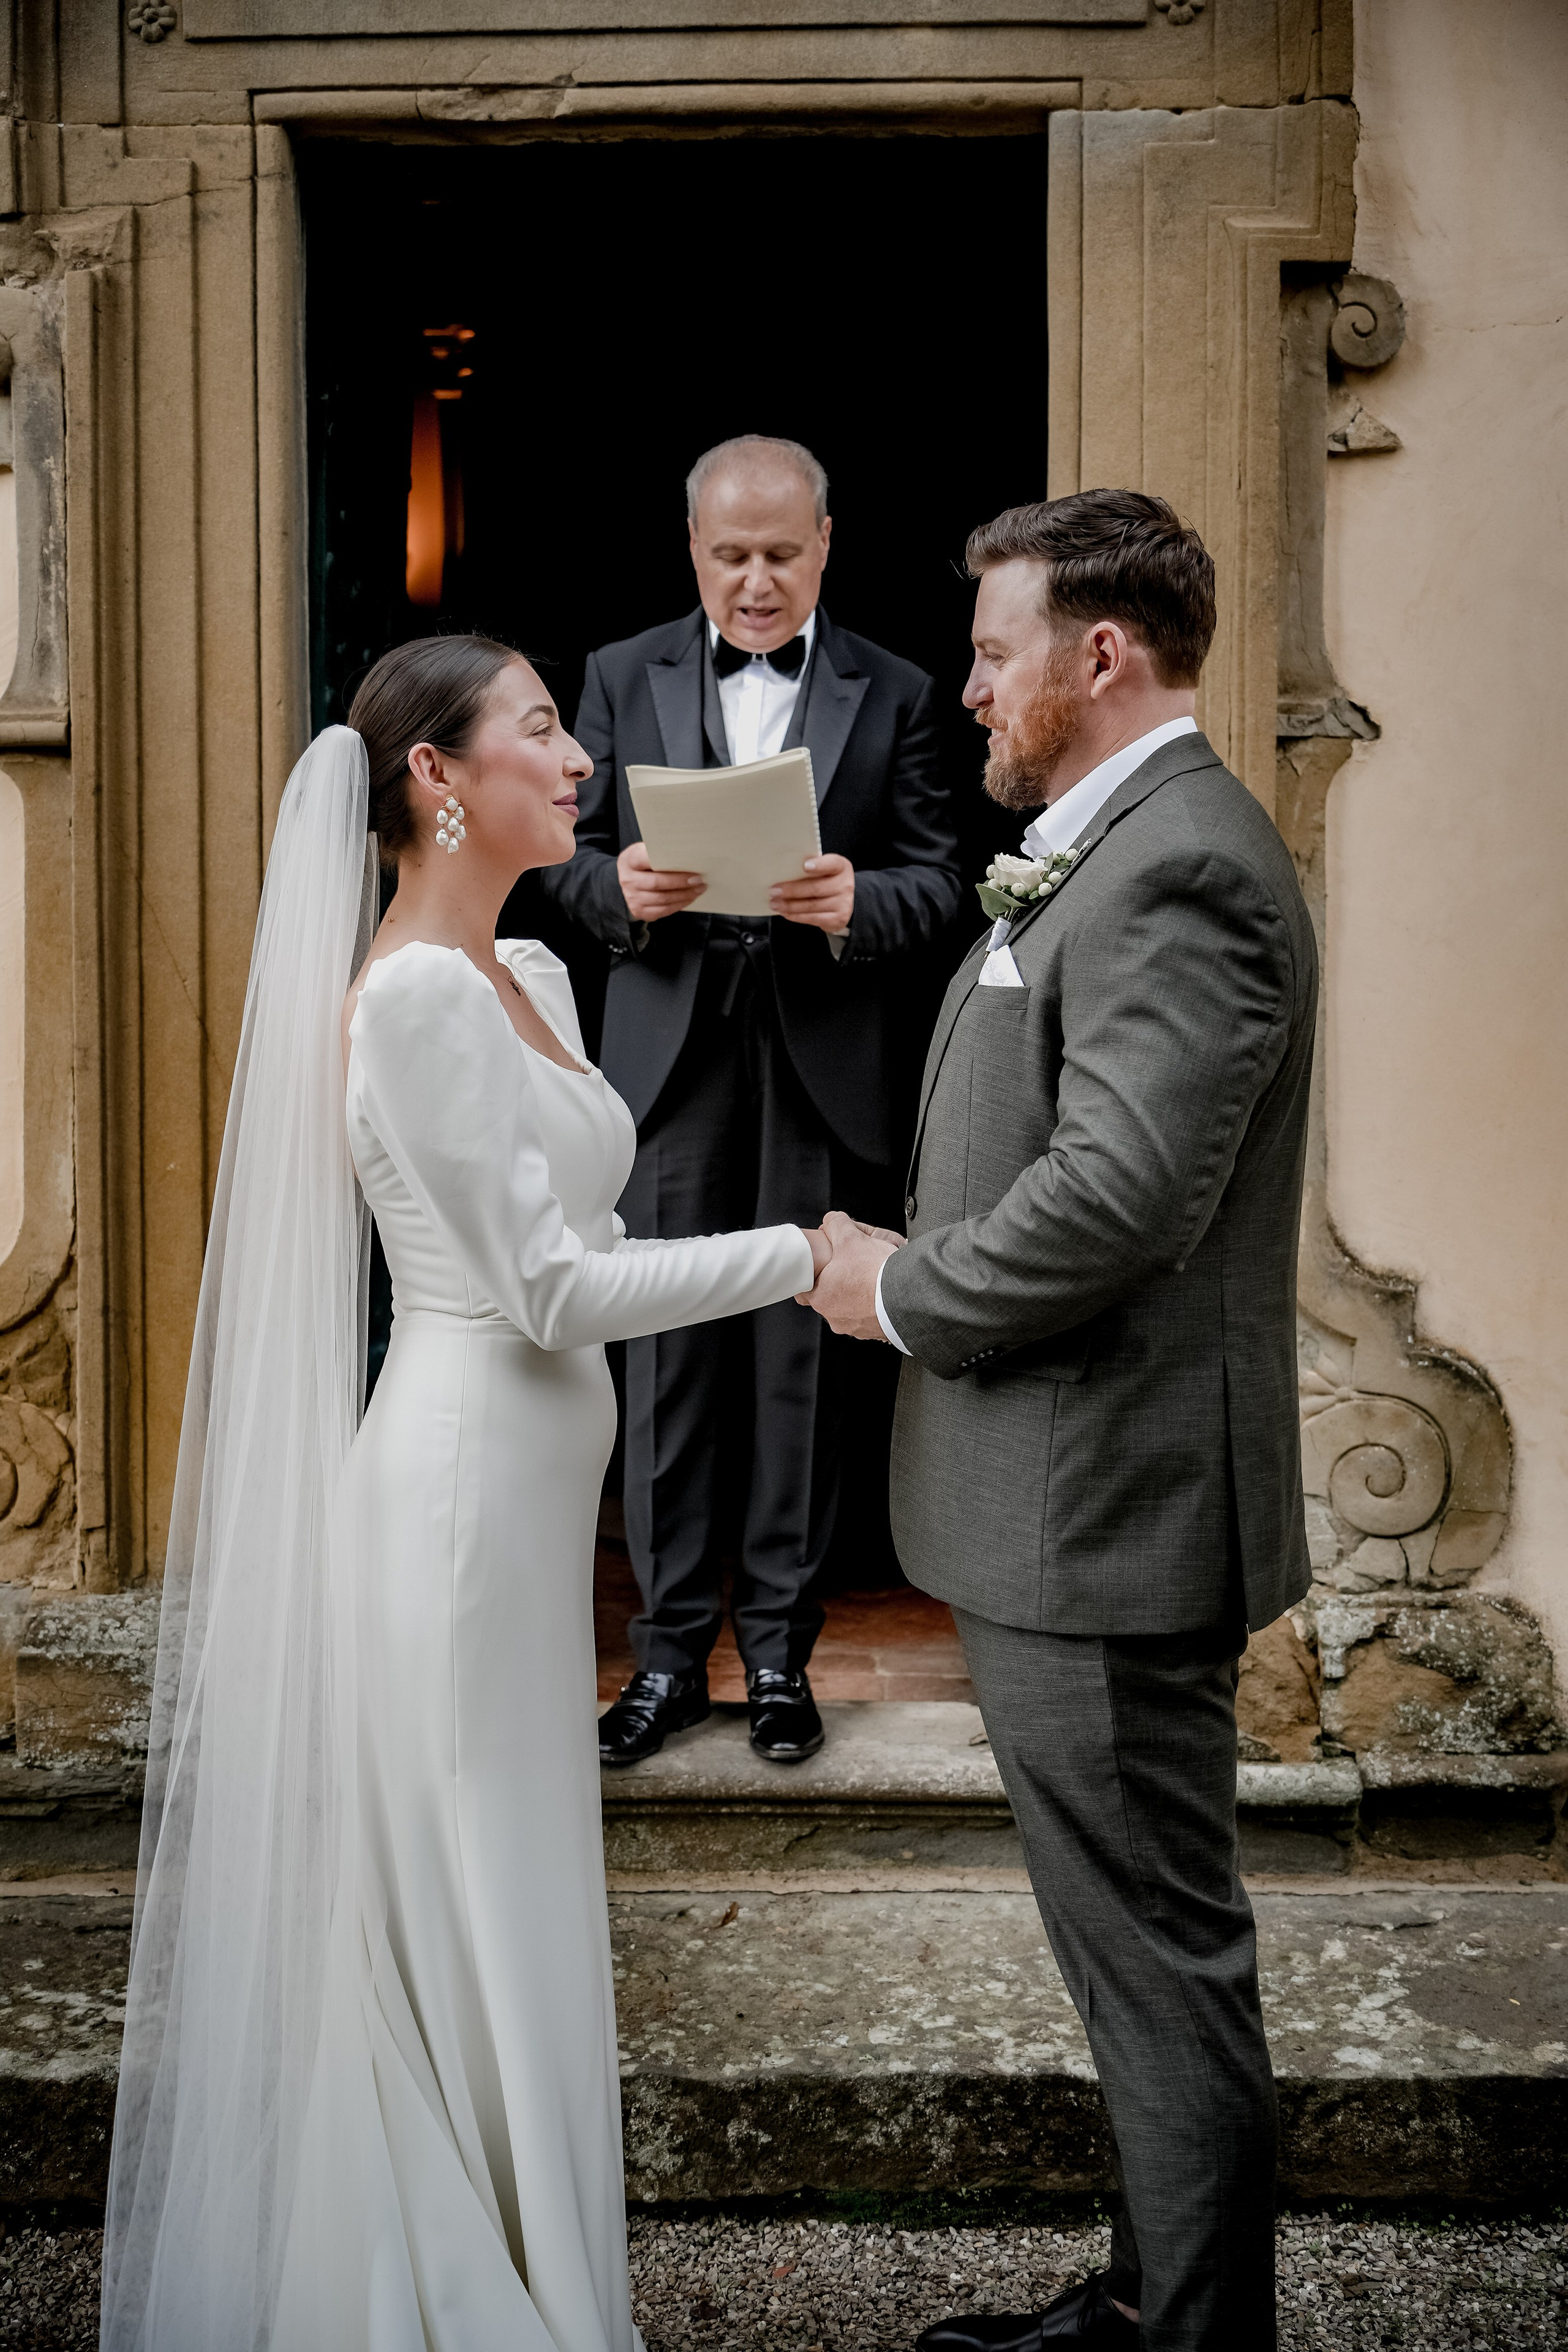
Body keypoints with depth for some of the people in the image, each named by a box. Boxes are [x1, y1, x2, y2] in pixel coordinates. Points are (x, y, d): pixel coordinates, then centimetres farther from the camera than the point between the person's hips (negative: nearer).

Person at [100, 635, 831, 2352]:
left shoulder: (528, 976, 10)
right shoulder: (419, 992, -18)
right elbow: (549, 1290, -20)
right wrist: (803, 1255, -15)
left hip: (523, 1479, 10)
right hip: (462, 1481, -10)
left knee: (508, 1894, 19)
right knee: (468, 1903, 4)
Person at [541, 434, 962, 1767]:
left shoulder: (892, 696, 4)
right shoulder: (623, 678, 8)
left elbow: (938, 880, 2)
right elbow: (572, 855, 9)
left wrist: (857, 904, -20)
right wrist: (620, 886, -14)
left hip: (823, 1072, -1)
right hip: (672, 1062, 1)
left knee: (803, 1360, 6)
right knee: (667, 1359, 4)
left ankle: (781, 1648, 20)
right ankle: (671, 1651, 16)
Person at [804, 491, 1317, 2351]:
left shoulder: (1177, 868, -18)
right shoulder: (1110, 852, 15)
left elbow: (1119, 1191, -28)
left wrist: (903, 1290, -13)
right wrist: (911, 1267, 7)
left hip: (1106, 1518, -11)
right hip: (1067, 1504, 11)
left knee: (1160, 1957, 3)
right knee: (1137, 1943, 21)